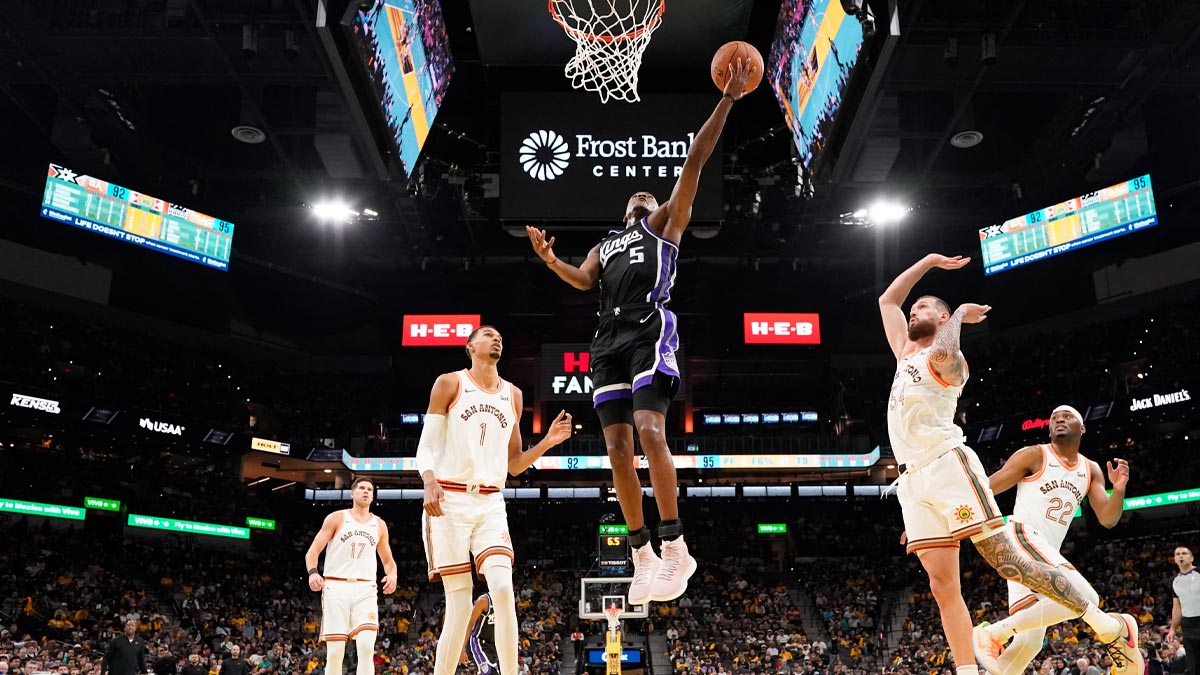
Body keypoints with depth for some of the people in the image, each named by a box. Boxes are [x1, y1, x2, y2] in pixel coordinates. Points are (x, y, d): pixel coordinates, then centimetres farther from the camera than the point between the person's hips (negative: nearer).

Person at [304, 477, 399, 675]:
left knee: (366, 648, -15)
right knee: (335, 652, -5)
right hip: (336, 587, -2)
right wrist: (312, 572, -21)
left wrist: (392, 575, -3)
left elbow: (388, 560, 21)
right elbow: (312, 551, 0)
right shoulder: (336, 518, 5)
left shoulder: (379, 525, 14)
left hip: (365, 589, 2)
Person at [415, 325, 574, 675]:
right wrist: (429, 481, -22)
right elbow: (425, 446, -2)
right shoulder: (449, 383, 3)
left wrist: (548, 441, 1)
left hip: (491, 503, 3)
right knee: (460, 604, -5)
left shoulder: (513, 395, 15)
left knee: (503, 589, -15)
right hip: (449, 500, -3)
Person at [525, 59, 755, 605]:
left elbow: (694, 161, 11)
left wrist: (727, 99, 4)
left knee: (649, 431, -22)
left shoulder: (666, 222, 19)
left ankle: (675, 547, -16)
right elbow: (583, 281, 12)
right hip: (608, 340, 6)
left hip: (650, 330, -5)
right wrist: (550, 261, -7)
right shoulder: (604, 246, 32)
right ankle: (642, 556, 5)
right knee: (618, 448, -2)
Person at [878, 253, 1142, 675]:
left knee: (1008, 562, -12)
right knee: (942, 585, -3)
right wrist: (929, 261, 30)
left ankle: (1111, 627, 0)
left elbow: (942, 354, -25)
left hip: (947, 465, -7)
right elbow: (887, 299, 32)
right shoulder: (905, 353, 25)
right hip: (912, 480, 7)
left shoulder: (949, 360, 2)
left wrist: (958, 315, -7)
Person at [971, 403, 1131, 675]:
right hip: (1023, 538, -8)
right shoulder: (1034, 455, -3)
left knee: (1029, 642, 3)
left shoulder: (1090, 470, 16)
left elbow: (1108, 519, 9)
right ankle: (992, 633, -22)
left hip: (1048, 554, 8)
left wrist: (1119, 489, -12)